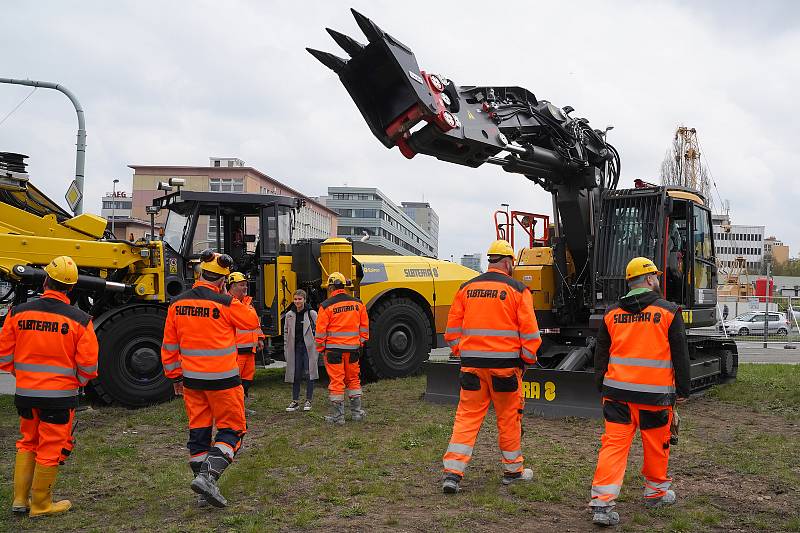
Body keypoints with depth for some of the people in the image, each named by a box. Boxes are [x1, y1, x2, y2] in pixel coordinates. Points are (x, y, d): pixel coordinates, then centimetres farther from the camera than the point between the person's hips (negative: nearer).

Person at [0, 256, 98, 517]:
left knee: (27, 443, 23)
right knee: (51, 449, 10)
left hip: (25, 392, 4)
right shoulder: (79, 320, -14)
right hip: (61, 395, -3)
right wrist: (80, 380, 9)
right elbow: (88, 365, -13)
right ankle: (41, 505, 22)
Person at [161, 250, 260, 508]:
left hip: (191, 379, 5)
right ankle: (208, 476, -11)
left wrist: (175, 376, 17)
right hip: (222, 378, -5)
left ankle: (204, 492, 20)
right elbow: (252, 321, 2)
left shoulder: (177, 304, 2)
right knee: (231, 429, 7)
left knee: (198, 430, 13)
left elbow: (170, 345, 7)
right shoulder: (225, 303, -15)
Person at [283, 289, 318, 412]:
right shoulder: (289, 315, 8)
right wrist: (286, 349, 9)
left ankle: (308, 401, 10)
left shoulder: (312, 313, -2)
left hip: (309, 347, -3)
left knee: (309, 373, -2)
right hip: (295, 348, 3)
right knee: (295, 375, 7)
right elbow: (286, 333, 13)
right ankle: (295, 401, 16)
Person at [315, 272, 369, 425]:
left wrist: (320, 348, 5)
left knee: (336, 382, 3)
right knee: (353, 379, 17)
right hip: (353, 348, 4)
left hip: (334, 349, -4)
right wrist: (360, 343, 19)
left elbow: (320, 330, -8)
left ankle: (338, 416, 9)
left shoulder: (326, 306, -10)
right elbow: (364, 327, 9)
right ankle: (357, 412, 24)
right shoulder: (358, 303, 4)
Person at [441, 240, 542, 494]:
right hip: (505, 364, -3)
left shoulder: (466, 288, 6)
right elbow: (529, 331, -6)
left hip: (472, 364, 3)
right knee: (509, 418, 12)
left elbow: (452, 328, 9)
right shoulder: (517, 290, -4)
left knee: (466, 416, 7)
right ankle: (513, 470, 27)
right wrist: (528, 359, 8)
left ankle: (452, 472, -1)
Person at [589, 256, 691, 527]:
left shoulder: (611, 313, 6)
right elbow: (680, 355, -1)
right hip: (656, 393, -3)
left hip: (617, 391, 3)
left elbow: (601, 355, 11)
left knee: (613, 444, 2)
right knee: (657, 444, 16)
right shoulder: (669, 311, -4)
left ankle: (601, 503, -6)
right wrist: (682, 390, 8)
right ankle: (656, 492, 35)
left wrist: (603, 388, 21)